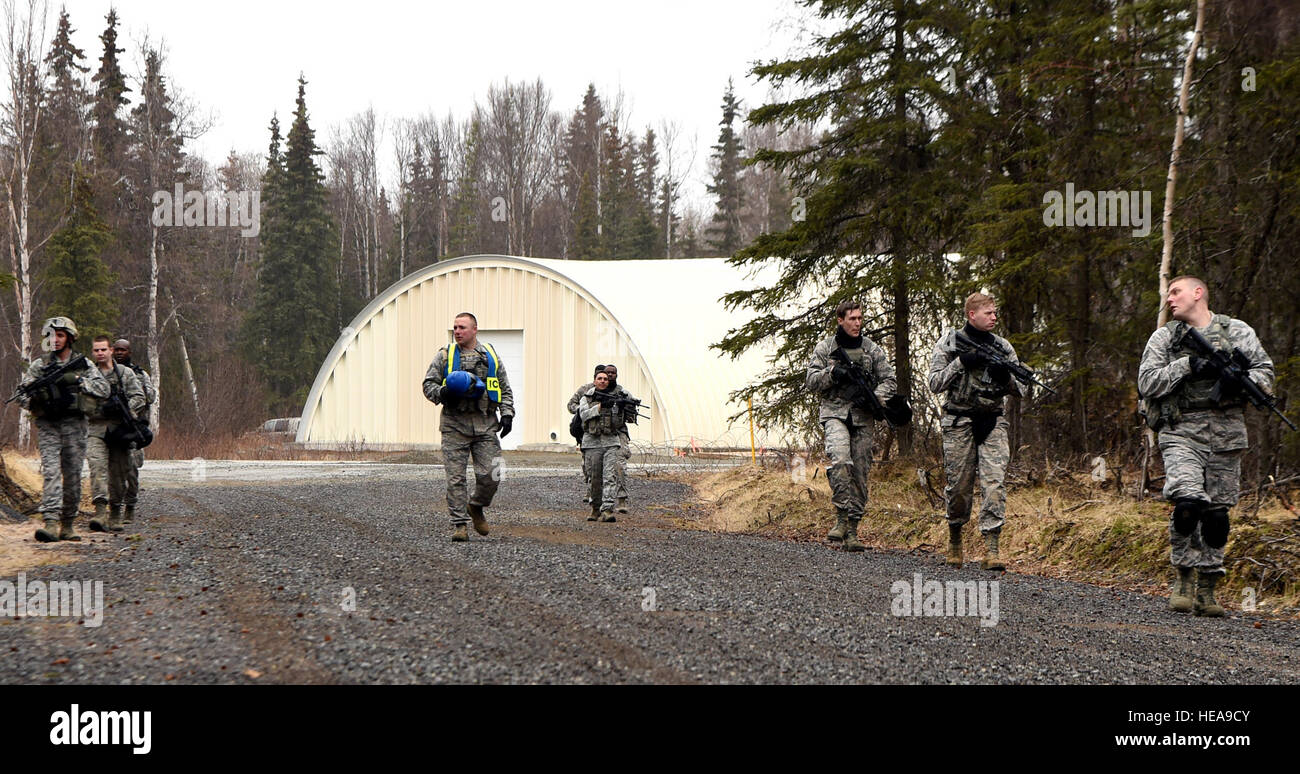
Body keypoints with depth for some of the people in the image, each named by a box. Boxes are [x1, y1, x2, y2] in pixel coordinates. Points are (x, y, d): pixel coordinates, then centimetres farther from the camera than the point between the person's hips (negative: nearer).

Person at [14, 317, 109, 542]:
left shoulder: (83, 364, 9)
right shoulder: (39, 366, 8)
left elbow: (103, 389, -2)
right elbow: (21, 395, 7)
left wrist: (79, 381, -16)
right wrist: (35, 398, -16)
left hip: (74, 425, 1)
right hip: (48, 425, -1)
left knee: (73, 475, 3)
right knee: (51, 471, -15)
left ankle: (68, 524, 13)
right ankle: (50, 523, -24)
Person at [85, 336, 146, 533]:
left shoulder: (125, 373, 9)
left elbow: (139, 398, 3)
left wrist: (125, 408, -14)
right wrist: (104, 410, -12)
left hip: (120, 429, 1)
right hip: (97, 430, -1)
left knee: (118, 474, 4)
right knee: (97, 466, -20)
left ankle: (115, 515, 17)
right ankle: (99, 511, -29)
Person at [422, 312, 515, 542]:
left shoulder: (491, 356, 13)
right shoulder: (444, 356, 8)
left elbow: (505, 389, 18)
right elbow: (428, 384, 8)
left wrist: (507, 414, 4)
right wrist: (442, 393, -13)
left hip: (486, 425, 1)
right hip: (454, 425, -1)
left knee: (490, 475, -6)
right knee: (455, 477, -5)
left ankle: (476, 507, 22)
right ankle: (459, 524, 2)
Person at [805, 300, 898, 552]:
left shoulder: (872, 349, 10)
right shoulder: (824, 347, 8)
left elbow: (890, 380, 9)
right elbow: (811, 380, 5)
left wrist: (874, 398, -10)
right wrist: (832, 374, -13)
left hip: (862, 417, 2)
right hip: (834, 412, -2)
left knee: (860, 473, 0)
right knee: (840, 459, -28)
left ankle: (852, 530, 6)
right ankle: (841, 515, -21)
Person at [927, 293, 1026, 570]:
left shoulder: (1003, 347, 11)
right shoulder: (949, 344, 3)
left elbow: (1020, 389, 12)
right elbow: (935, 383, -4)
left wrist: (1006, 375, -10)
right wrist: (961, 363, -14)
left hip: (993, 422, 2)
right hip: (959, 421, -2)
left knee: (995, 483, -12)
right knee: (959, 485, 2)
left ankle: (991, 550, -15)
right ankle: (955, 538, 27)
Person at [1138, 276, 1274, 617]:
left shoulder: (1237, 331, 12)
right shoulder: (1164, 337, 11)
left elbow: (1265, 371, 9)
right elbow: (1147, 383, 2)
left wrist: (1240, 380, -12)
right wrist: (1187, 365, -11)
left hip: (1227, 434, 1)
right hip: (1181, 432, -1)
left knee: (1217, 512, 2)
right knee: (1187, 503, -19)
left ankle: (1207, 588, 12)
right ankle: (1183, 578, -2)